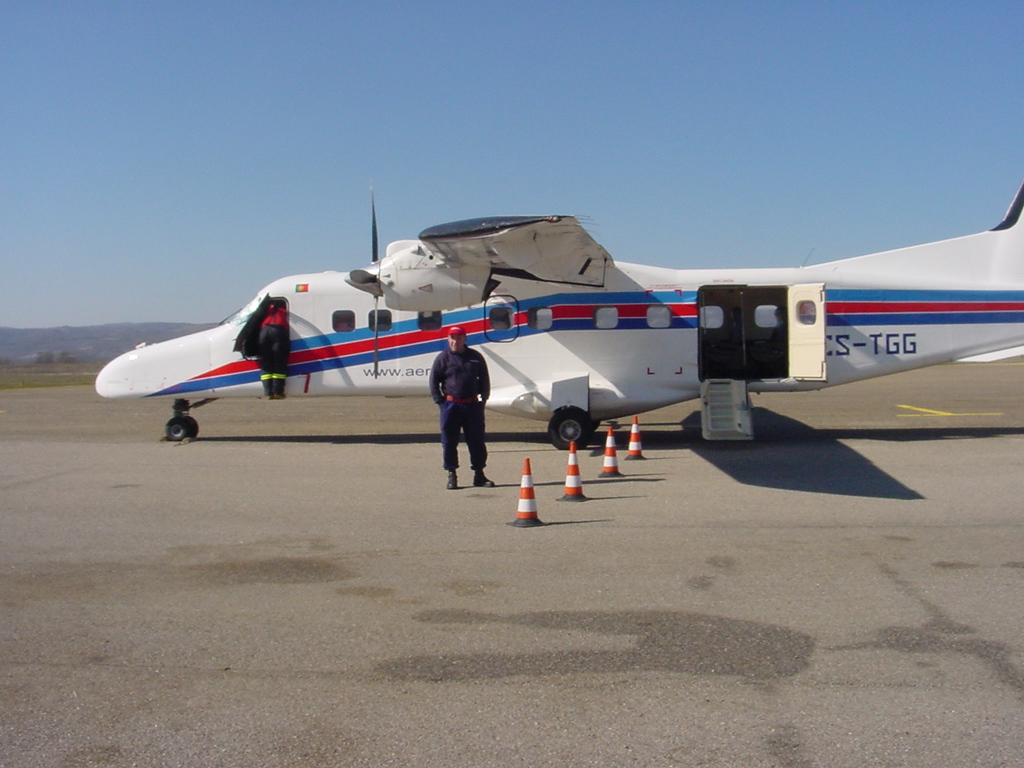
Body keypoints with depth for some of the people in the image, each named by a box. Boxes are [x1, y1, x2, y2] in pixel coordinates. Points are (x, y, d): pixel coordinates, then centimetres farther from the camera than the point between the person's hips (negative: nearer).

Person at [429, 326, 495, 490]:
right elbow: (434, 381, 4)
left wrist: (483, 398, 7)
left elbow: (484, 379, 16)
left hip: (472, 404, 2)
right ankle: (452, 475, 9)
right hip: (451, 405, -2)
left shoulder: (475, 357, 8)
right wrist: (440, 401, -4)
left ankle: (479, 475, 15)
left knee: (477, 441, 6)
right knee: (449, 442, 0)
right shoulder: (443, 358, 1)